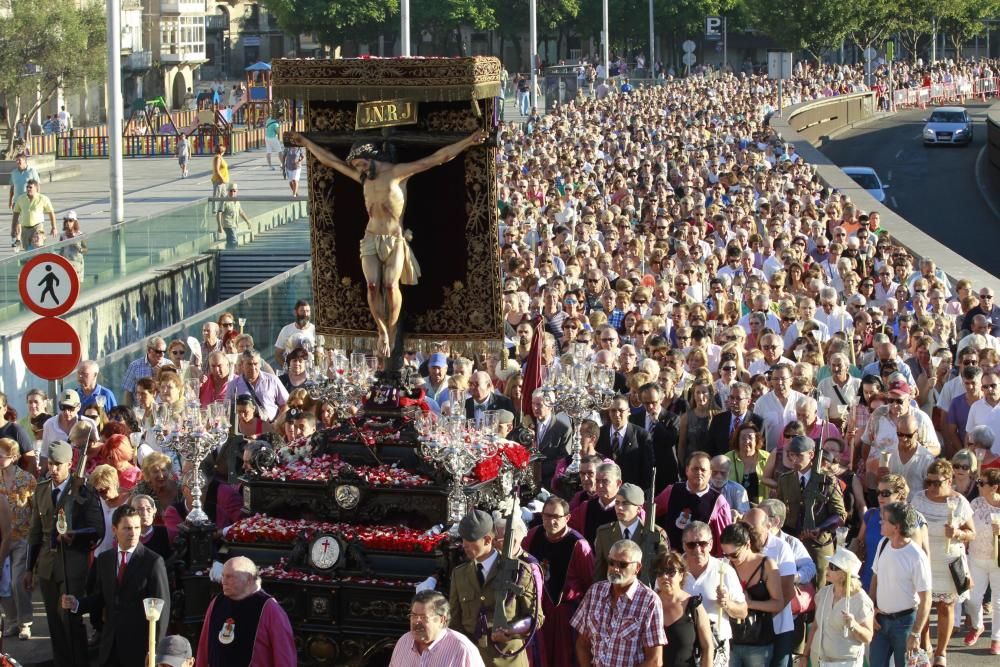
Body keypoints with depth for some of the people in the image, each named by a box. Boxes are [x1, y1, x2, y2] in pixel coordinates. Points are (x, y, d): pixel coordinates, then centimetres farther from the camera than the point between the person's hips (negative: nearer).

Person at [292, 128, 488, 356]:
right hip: (371, 240, 4)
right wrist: (306, 142, 24)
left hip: (395, 241, -4)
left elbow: (438, 158, -10)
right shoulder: (363, 177, 11)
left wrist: (468, 142, -16)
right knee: (373, 285, -13)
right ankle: (382, 332, -1)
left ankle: (391, 332, 1)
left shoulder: (398, 172, -4)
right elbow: (329, 160, 20)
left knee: (390, 285, -14)